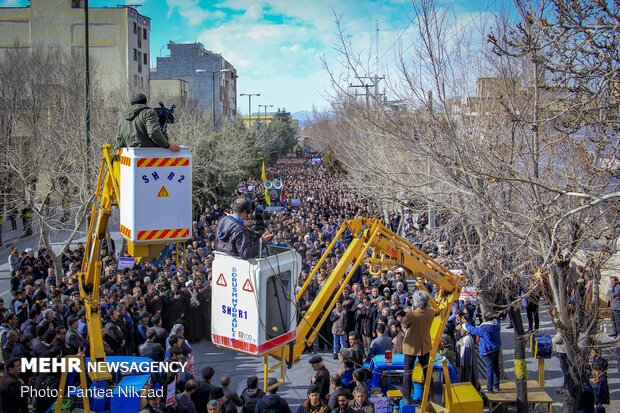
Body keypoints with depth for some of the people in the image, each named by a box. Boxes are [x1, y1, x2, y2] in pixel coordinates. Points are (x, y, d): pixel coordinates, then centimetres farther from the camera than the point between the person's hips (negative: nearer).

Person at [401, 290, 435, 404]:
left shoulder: (412, 315, -28)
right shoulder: (431, 313, -13)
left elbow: (403, 324, -9)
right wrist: (415, 311, 2)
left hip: (411, 347, -4)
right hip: (425, 346, 5)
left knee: (408, 372, 9)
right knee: (426, 369, 24)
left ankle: (407, 397, 15)